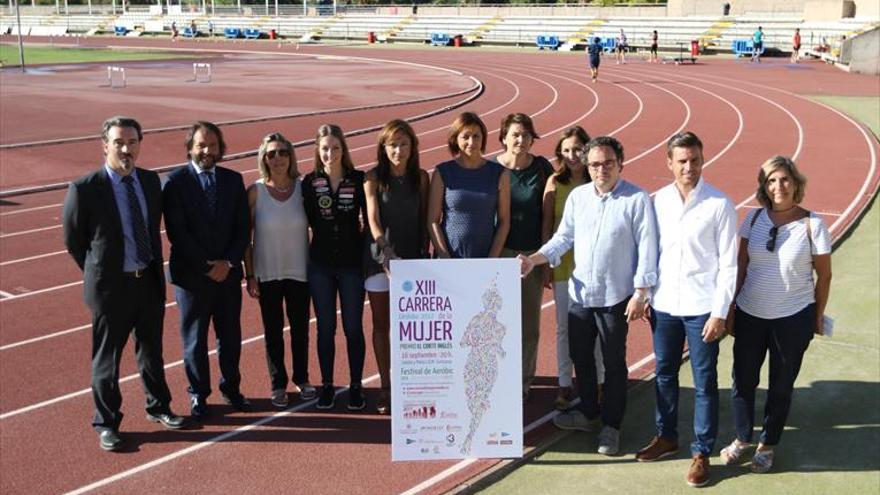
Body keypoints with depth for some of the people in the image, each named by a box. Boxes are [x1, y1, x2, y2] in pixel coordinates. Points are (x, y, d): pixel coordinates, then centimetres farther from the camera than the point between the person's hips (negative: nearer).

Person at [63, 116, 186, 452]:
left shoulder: (151, 181, 1)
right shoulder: (85, 189, -15)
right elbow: (73, 240, -4)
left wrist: (154, 268, 11)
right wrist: (100, 273, 1)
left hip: (150, 281, 5)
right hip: (111, 286, -5)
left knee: (152, 350, 20)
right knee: (106, 358, 7)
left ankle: (158, 407, 39)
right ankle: (106, 423, 23)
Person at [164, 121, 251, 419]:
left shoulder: (233, 180, 6)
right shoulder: (176, 182, -6)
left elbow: (243, 227, 3)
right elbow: (177, 231, -11)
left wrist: (228, 262, -9)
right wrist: (206, 266, -14)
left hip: (228, 272, 3)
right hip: (191, 273, -3)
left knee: (231, 335, 10)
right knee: (194, 337, 7)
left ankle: (231, 387, 27)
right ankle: (198, 394, 21)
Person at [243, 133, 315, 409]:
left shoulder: (303, 188, -3)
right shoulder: (255, 192, -6)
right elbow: (246, 236, -3)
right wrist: (249, 275, -5)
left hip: (299, 271, 1)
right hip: (268, 273, -1)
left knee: (300, 329, 12)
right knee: (273, 332, 8)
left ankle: (301, 380, 30)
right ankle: (278, 385, 22)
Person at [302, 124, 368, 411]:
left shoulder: (358, 180, -3)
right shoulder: (310, 182, 0)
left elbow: (368, 219, -1)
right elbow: (309, 220, 2)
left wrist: (367, 254, -6)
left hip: (352, 264, -1)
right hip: (320, 266, 1)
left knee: (353, 328, 5)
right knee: (325, 328, 8)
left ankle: (356, 386, 17)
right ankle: (327, 385, 20)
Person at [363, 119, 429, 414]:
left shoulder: (421, 177, 3)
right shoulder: (374, 178, -5)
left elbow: (424, 219, 7)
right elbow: (373, 219, -14)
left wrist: (425, 254, 1)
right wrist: (388, 253, -27)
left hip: (412, 257, 1)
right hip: (380, 257, -1)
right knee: (382, 324, 6)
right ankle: (386, 389, 14)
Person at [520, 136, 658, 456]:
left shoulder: (637, 199, -11)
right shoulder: (577, 196, 3)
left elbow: (647, 248, -11)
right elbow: (564, 237, 7)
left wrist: (640, 293, -14)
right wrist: (534, 259, -7)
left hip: (615, 297, -5)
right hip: (581, 293, 5)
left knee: (614, 363, 7)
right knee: (580, 357, 18)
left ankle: (611, 426, 20)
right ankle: (588, 412, 37)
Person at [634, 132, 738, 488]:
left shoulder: (720, 205, -9)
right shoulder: (658, 201, 2)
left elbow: (728, 264, -8)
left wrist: (720, 313, -11)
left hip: (701, 307, -4)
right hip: (664, 305, 4)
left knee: (704, 382, 5)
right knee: (664, 374, 16)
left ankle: (701, 452, 17)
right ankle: (666, 437, 33)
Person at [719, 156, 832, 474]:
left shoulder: (812, 224, -11)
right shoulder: (755, 218, -4)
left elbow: (824, 275, -2)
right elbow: (741, 266, 3)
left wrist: (818, 316, 4)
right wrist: (730, 307, 4)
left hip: (793, 318, -2)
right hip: (750, 315, 3)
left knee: (781, 385, 13)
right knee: (743, 380, 12)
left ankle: (767, 445, 31)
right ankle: (742, 438, 34)